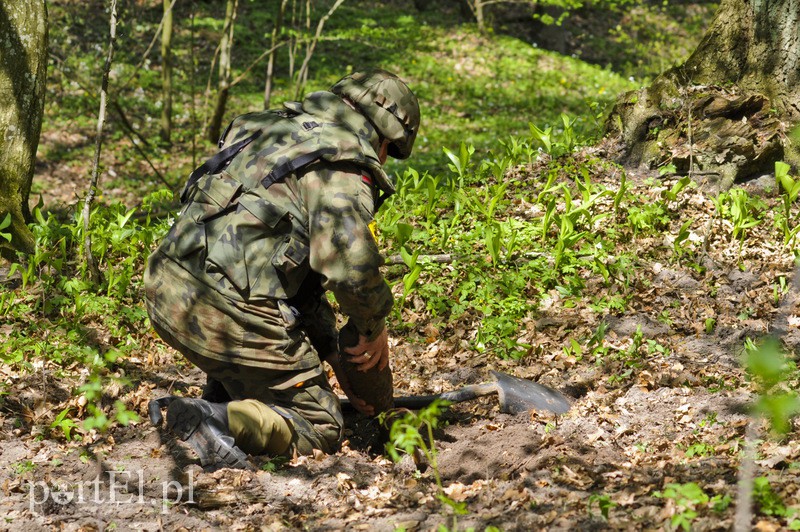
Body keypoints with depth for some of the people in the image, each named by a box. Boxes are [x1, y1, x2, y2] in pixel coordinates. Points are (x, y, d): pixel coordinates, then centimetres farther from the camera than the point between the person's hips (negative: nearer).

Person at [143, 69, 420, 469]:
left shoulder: (276, 132, 24)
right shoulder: (343, 166, -4)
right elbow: (350, 266, -20)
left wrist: (333, 355, 25)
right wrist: (373, 327, 1)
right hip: (227, 309, -9)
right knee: (319, 428, 6)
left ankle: (219, 402, 13)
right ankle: (218, 420, -18)